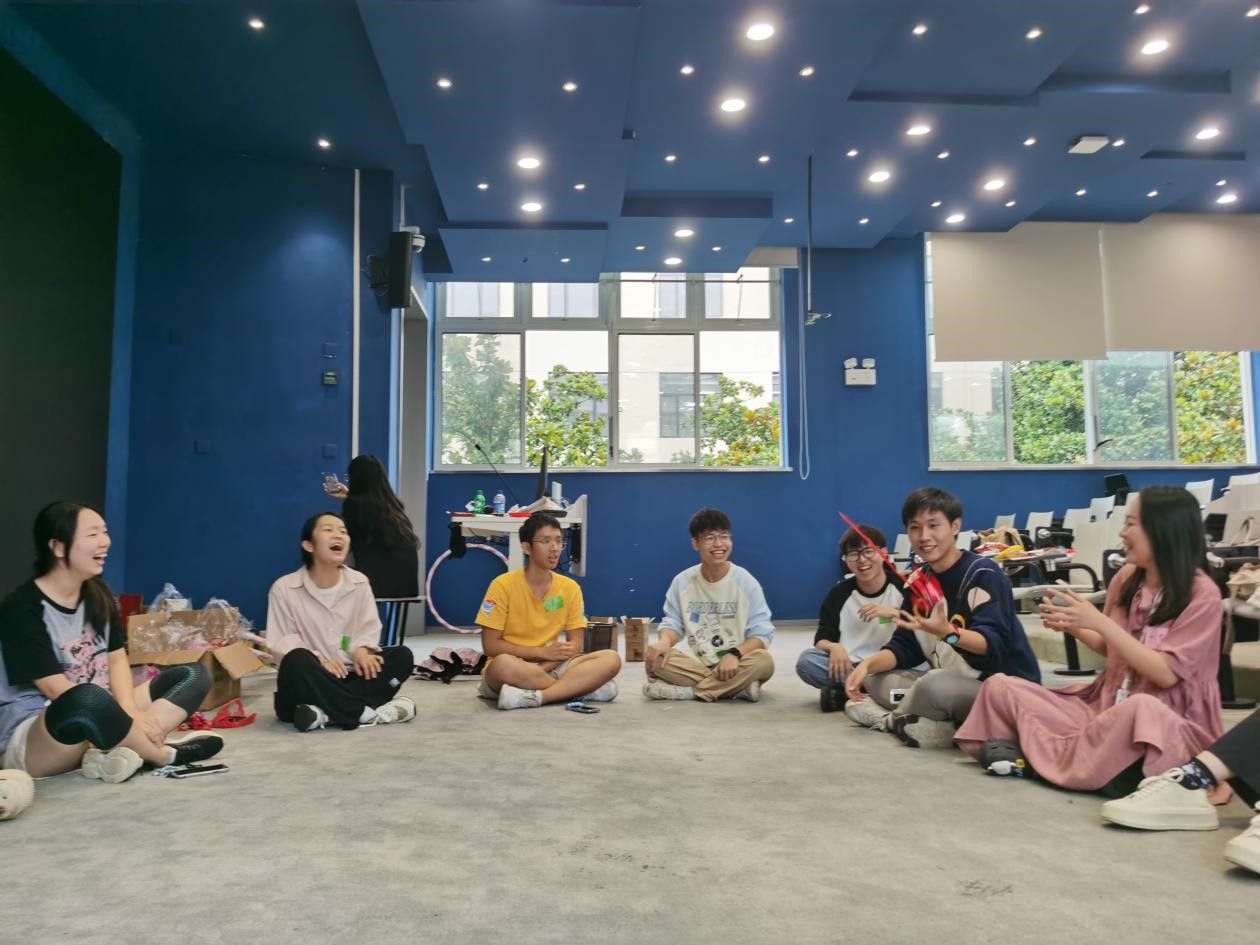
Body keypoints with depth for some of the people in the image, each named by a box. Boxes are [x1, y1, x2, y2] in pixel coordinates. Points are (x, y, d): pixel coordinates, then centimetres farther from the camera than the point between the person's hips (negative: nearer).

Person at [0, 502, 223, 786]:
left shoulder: (97, 594, 7)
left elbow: (117, 659, 4)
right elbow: (56, 689, -19)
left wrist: (130, 712, -16)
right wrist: (127, 719, -24)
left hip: (95, 719, 8)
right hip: (30, 733, -8)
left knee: (192, 675, -2)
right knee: (87, 700, -41)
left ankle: (124, 752, -26)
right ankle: (166, 754, -15)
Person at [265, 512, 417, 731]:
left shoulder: (359, 582, 4)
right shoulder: (284, 588, -6)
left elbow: (369, 626, 5)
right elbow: (280, 643, -8)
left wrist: (363, 650, -20)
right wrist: (318, 660, -26)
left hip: (348, 678, 4)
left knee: (402, 656, -18)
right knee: (297, 660, -37)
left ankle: (326, 714, -29)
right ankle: (365, 712, -30)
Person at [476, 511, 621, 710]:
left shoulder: (570, 588, 2)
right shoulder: (503, 585, -9)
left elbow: (574, 645, 1)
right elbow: (490, 645, -10)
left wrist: (542, 667, -17)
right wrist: (543, 652, -14)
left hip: (551, 667, 4)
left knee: (611, 659, -19)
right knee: (504, 664, -40)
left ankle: (534, 696, -28)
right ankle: (580, 688, -20)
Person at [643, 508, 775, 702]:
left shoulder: (745, 582, -5)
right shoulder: (682, 582, 0)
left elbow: (762, 633, -7)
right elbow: (672, 623, 5)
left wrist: (735, 654, -27)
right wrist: (664, 641, -20)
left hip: (734, 665, -1)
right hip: (698, 664, 1)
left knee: (764, 660, -33)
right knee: (655, 657, -25)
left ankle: (689, 690, -22)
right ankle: (736, 687, -23)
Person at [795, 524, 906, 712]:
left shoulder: (903, 586, 0)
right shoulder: (839, 593, 4)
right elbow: (822, 638, 3)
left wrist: (893, 613, -20)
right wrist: (833, 647, -20)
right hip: (849, 667, 2)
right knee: (806, 661, -25)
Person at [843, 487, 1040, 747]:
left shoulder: (984, 574, -15)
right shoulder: (919, 580, 6)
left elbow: (993, 644, -26)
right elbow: (904, 646, 7)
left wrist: (947, 633, -45)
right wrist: (868, 665, -12)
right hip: (952, 686, 8)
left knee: (936, 684, -36)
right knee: (874, 680, 2)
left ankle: (895, 719, -5)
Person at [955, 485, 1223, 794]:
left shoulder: (1202, 594, -12)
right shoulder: (1127, 577, 4)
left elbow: (1166, 673, -19)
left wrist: (1099, 622, -22)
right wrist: (1072, 627, -5)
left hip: (1169, 724, -5)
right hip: (1107, 704, 5)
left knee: (1140, 708, -42)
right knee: (999, 687, -7)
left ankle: (1039, 754, -19)